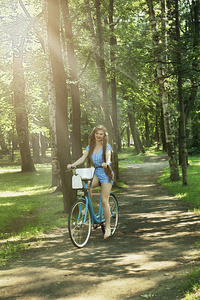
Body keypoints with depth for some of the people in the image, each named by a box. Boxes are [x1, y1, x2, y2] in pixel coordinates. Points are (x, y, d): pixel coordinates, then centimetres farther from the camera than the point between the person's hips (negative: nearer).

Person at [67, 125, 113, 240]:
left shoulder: (107, 147, -5)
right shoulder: (90, 147, 7)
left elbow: (108, 156, -25)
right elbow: (83, 158, -5)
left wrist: (106, 163, -49)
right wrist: (73, 165, -23)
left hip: (106, 174, -4)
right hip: (95, 173, 4)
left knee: (104, 201, -10)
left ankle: (108, 227, -1)